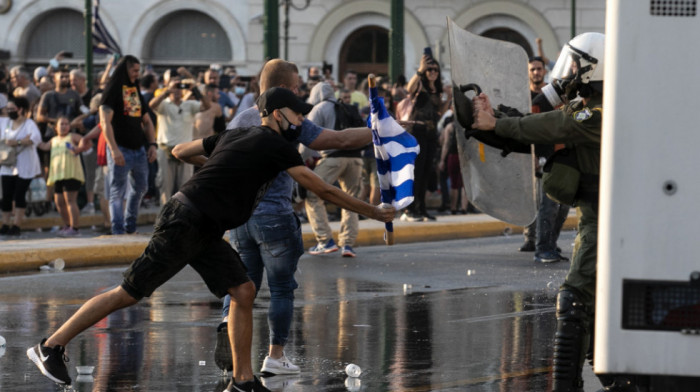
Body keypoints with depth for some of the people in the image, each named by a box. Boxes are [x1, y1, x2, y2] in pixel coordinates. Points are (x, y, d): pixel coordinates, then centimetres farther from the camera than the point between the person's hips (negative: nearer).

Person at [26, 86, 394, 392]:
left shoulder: (234, 136, 15)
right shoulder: (277, 146, -9)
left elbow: (180, 151, 24)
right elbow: (323, 189, -6)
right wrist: (375, 213, 3)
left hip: (205, 232, 10)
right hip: (184, 224, -10)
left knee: (243, 292, 4)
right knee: (130, 293, -7)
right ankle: (50, 347, -2)